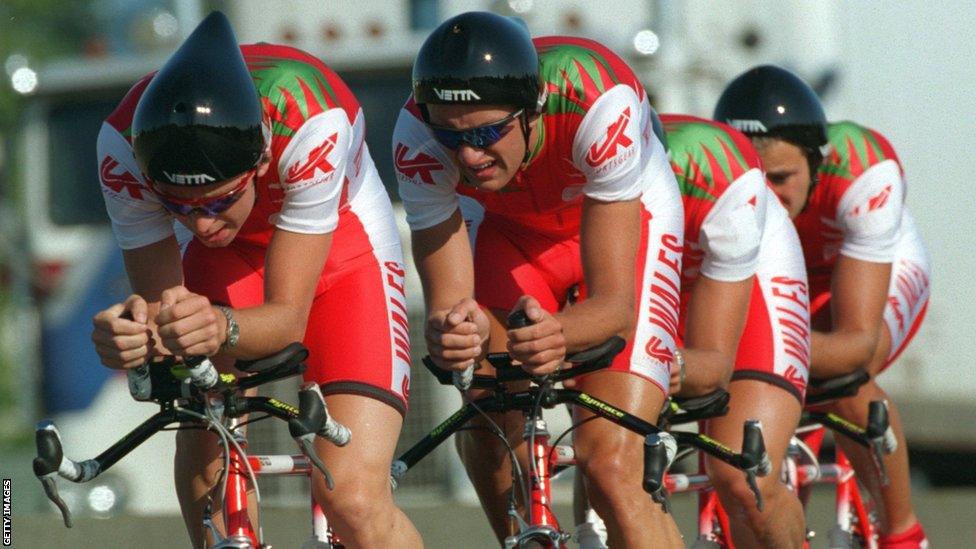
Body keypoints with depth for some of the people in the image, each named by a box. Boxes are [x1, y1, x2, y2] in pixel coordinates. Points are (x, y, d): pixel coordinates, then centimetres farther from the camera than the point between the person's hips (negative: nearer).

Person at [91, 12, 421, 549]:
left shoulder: (311, 126, -39)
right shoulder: (123, 147, -31)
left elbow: (288, 317, -33)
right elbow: (158, 300, -24)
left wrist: (220, 328, -55)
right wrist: (130, 331, -47)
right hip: (235, 254, 3)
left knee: (354, 502, -20)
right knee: (202, 444, -23)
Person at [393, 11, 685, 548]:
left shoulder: (598, 105, -40)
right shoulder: (417, 138, -32)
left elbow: (615, 303, -39)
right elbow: (446, 296, -30)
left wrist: (558, 334, -60)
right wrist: (450, 329, -53)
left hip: (627, 216, -3)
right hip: (510, 226, 3)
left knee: (609, 466, -20)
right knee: (488, 433, -16)